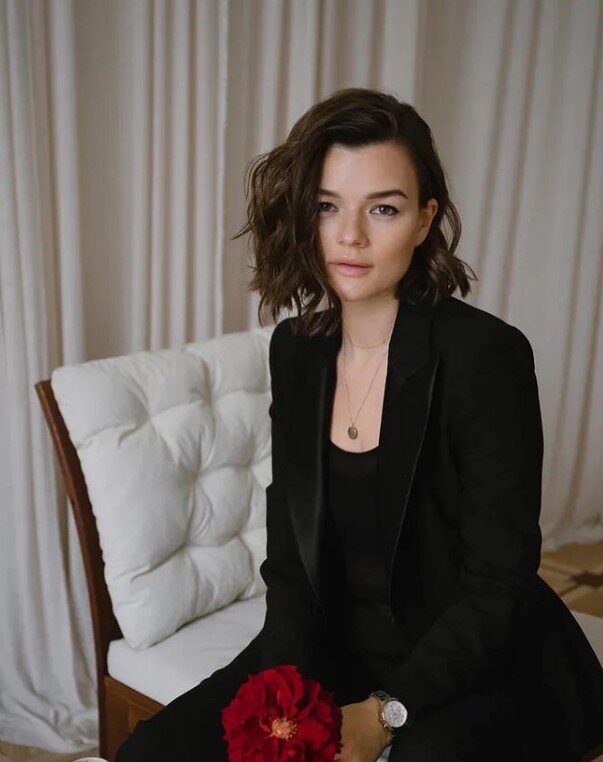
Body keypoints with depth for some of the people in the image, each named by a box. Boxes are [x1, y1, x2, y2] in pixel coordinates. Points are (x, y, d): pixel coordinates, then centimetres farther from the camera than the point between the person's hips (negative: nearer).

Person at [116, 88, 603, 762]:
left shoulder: (486, 354, -18)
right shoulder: (297, 349, 0)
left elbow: (498, 586, -16)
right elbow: (288, 553, 3)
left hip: (485, 664, -4)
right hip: (339, 648, 5)